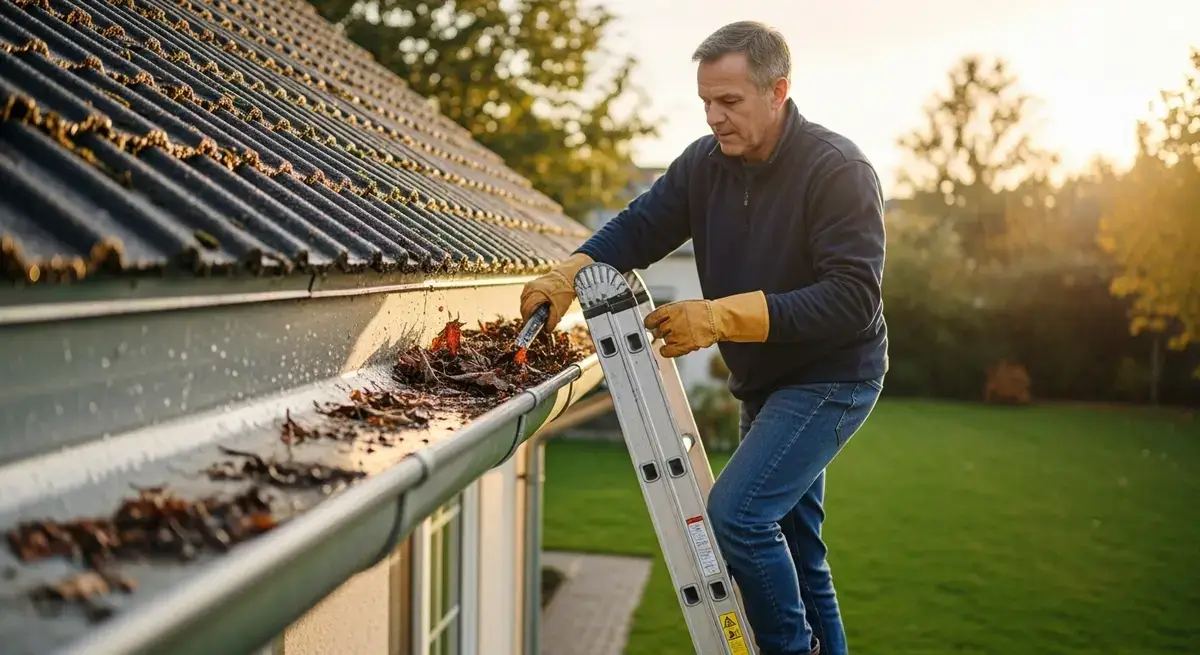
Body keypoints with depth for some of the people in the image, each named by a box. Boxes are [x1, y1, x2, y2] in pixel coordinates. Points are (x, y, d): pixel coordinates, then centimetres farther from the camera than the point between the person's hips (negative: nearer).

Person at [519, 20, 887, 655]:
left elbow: (852, 299, -29)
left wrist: (723, 316, -35)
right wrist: (571, 271, -25)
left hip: (832, 377, -7)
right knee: (791, 539, 17)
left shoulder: (838, 169, -22)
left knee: (735, 512, -19)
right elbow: (639, 227, -4)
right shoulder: (704, 162, -3)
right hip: (761, 383, 7)